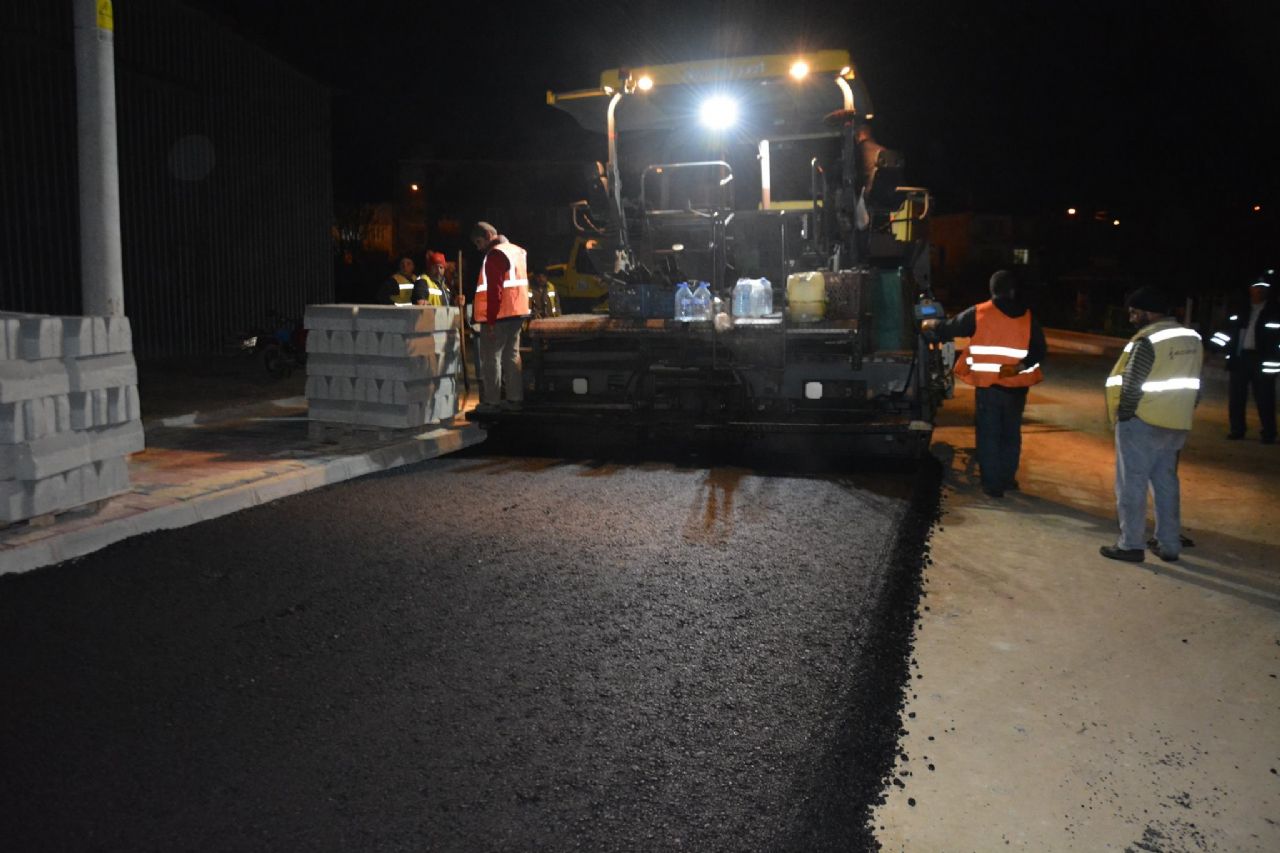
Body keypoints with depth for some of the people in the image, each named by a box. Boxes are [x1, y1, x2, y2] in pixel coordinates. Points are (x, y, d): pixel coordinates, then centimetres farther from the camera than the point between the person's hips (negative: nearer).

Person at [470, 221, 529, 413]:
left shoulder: (495, 255, -13)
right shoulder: (517, 250, 15)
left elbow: (494, 290, -19)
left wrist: (490, 320, -18)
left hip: (499, 315, -9)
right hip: (518, 312, 9)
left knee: (490, 357, -2)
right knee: (512, 355, 12)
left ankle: (491, 401, -2)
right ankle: (515, 398, 13)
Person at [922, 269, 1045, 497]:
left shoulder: (978, 313, -4)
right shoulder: (1028, 317, 2)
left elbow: (949, 329, 6)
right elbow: (1039, 350, -5)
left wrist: (931, 325, 24)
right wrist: (1019, 367, -14)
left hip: (987, 385, -2)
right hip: (1017, 386, 2)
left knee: (989, 435, 5)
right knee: (1011, 433, 17)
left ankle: (992, 484, 4)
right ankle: (1008, 479, 26)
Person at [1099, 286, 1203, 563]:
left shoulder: (1147, 341, -17)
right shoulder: (1192, 338, 8)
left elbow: (1130, 386, -18)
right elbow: (1195, 385, 11)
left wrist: (1121, 417, -7)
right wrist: (1180, 414, 17)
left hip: (1142, 424, -8)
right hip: (1176, 425, 8)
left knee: (1132, 485, 1)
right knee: (1167, 484, 15)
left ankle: (1131, 545, 6)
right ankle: (1169, 545, 21)